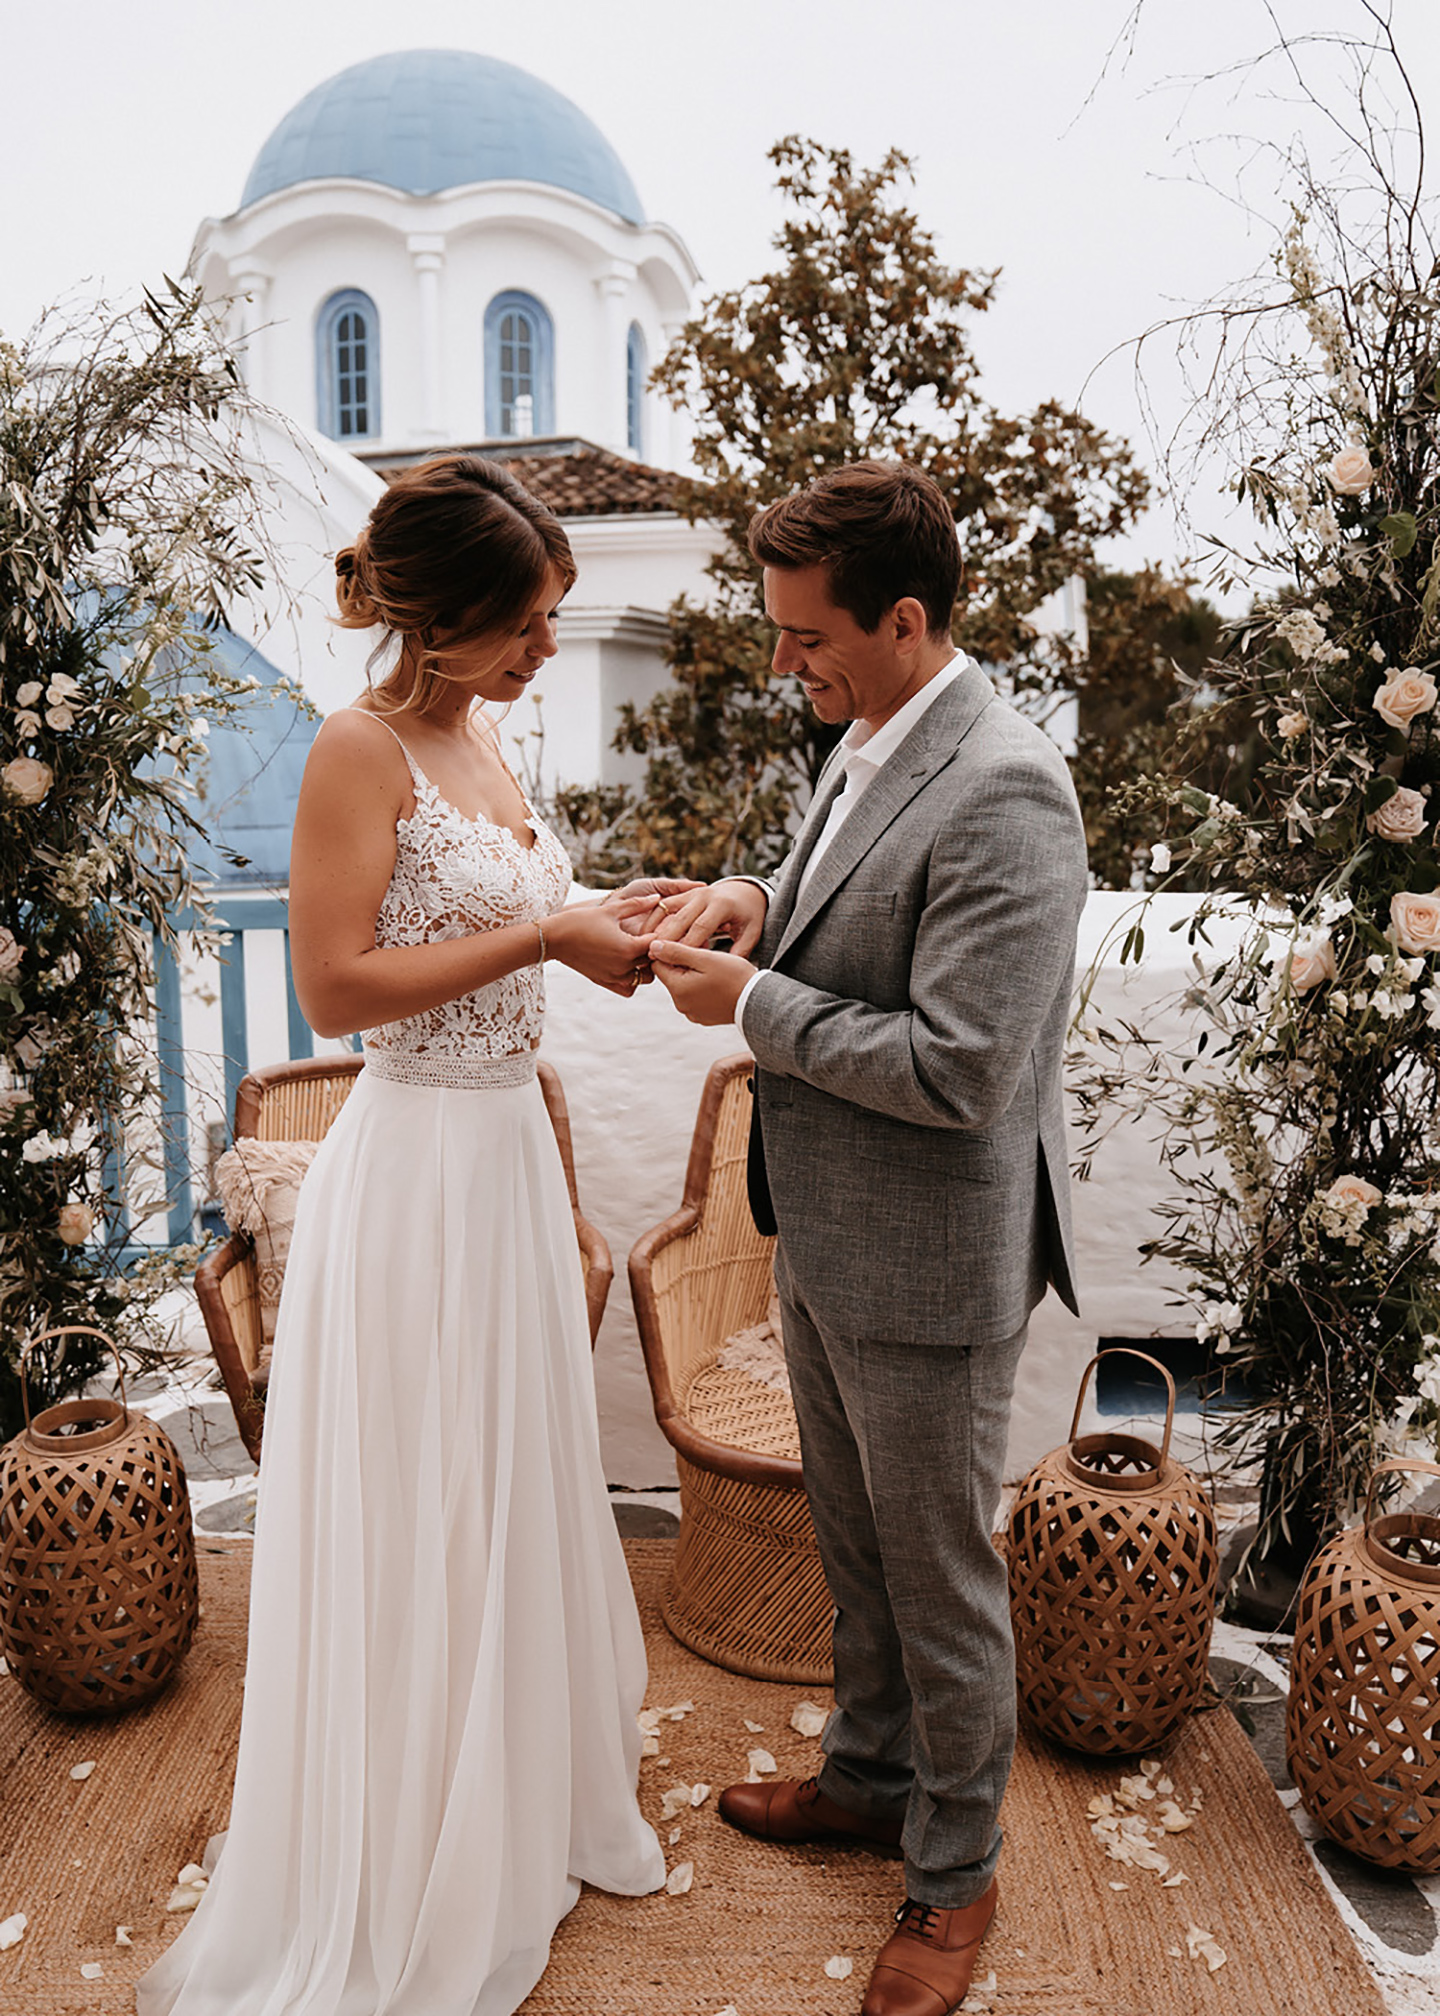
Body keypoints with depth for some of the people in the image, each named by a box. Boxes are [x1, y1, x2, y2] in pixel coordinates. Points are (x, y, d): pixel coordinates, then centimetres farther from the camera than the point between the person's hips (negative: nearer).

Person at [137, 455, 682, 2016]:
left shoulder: (471, 734, 9)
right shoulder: (361, 746, -16)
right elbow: (337, 986, -21)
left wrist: (601, 912, 3)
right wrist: (547, 935, -19)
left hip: (508, 1150, 8)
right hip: (419, 1164, -8)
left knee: (511, 1487, 20)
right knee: (419, 1521, 7)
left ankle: (523, 1805, 43)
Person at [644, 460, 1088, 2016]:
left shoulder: (1003, 793, -25)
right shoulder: (868, 747, 5)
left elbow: (957, 1068, -28)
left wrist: (750, 1000, -19)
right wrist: (761, 905, -2)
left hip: (928, 1263, -9)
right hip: (826, 1235, 9)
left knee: (939, 1578, 12)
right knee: (855, 1543, 25)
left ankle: (955, 1875, 37)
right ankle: (870, 1780, 49)